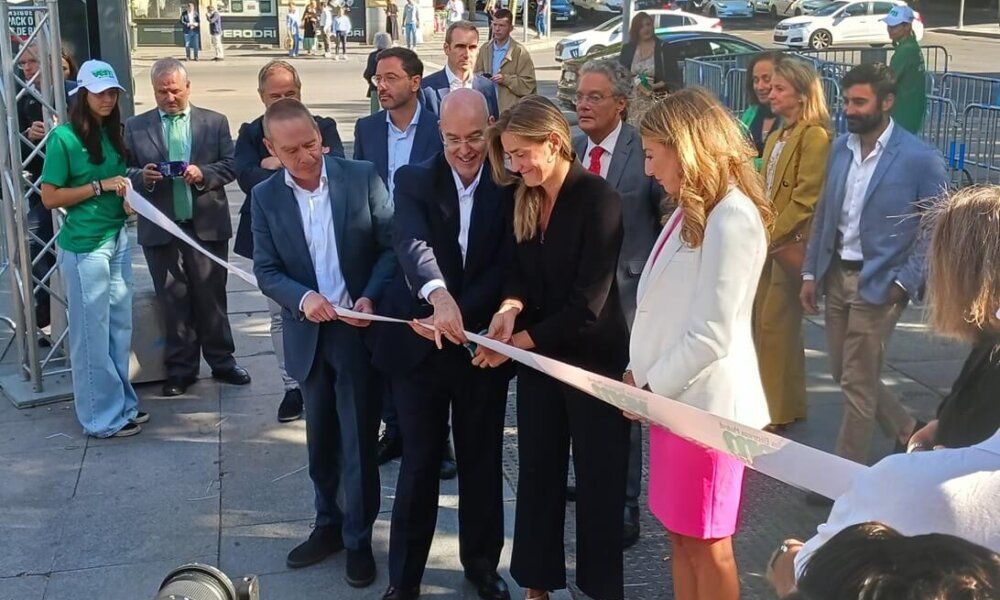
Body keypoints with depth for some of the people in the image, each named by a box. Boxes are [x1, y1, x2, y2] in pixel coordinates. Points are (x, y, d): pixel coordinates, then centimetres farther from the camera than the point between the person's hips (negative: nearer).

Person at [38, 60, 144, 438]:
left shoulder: (112, 134, 7)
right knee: (93, 335, 4)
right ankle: (104, 418, 13)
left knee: (119, 327, 14)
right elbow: (50, 197, -11)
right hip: (84, 247, -7)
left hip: (118, 239, 7)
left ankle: (123, 404, 27)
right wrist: (100, 186, -17)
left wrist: (128, 195, 2)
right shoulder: (64, 138, -12)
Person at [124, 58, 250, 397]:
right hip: (160, 229, 1)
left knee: (212, 297, 7)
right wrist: (142, 177, -16)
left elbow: (230, 165, 1)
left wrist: (203, 173, -16)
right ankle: (181, 369, 17)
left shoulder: (215, 122, 5)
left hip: (207, 225, 0)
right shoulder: (135, 127, 6)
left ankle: (222, 361, 20)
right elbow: (125, 172, 5)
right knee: (173, 300, 7)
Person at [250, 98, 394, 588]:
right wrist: (302, 298, -21)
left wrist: (370, 297, -20)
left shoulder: (362, 177, -8)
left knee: (358, 441, 6)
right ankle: (330, 525, 34)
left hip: (360, 329, -3)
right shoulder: (265, 197, -1)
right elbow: (266, 271, -2)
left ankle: (358, 538, 21)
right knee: (320, 440, 16)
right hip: (308, 335, 3)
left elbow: (392, 246, -6)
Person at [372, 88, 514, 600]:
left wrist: (459, 315, -21)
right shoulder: (414, 180, -6)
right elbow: (410, 241, -24)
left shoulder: (509, 187, -3)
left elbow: (508, 267, -8)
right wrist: (438, 294, -44)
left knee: (482, 461, 15)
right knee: (419, 463, 9)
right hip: (419, 345, -1)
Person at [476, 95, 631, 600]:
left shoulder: (598, 199, -18)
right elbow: (521, 270, 4)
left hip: (592, 358, -6)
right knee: (537, 473, 13)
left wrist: (521, 341, -17)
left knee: (597, 480, 8)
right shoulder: (525, 198, 4)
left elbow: (588, 301, -21)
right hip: (536, 355, 6)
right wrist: (511, 306, -18)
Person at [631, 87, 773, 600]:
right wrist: (641, 372, 5)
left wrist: (649, 386, -11)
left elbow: (712, 335, -21)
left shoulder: (732, 219, -19)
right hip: (673, 396, 9)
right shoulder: (692, 209, 12)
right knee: (680, 536, 17)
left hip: (705, 403, -8)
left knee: (705, 544, 7)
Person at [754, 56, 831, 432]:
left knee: (776, 325, -5)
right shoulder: (776, 137, 16)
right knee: (761, 321, 13)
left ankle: (781, 411, 6)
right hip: (768, 244, 9)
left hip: (790, 244, -9)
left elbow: (806, 199, -18)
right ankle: (767, 401, 25)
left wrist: (771, 236, -17)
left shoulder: (815, 136, -12)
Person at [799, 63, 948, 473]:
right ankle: (906, 430, 39)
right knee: (845, 373, 15)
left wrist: (905, 283, -14)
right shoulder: (840, 148, 6)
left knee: (857, 382, 1)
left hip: (878, 282, -6)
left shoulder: (921, 159, -12)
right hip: (836, 274, 6)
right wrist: (811, 272, 9)